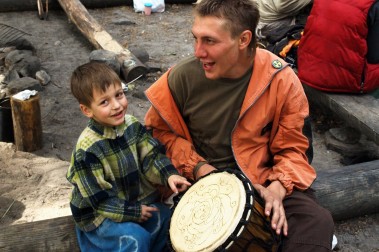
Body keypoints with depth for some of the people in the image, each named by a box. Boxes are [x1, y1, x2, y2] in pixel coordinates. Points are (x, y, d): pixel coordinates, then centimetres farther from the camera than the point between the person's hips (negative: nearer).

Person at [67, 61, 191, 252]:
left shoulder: (132, 124, -7)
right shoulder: (88, 148, -25)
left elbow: (150, 155, -6)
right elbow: (96, 199, -20)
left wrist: (168, 175, -26)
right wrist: (133, 213, -16)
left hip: (137, 196, 6)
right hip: (100, 213, -5)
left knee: (166, 219, -9)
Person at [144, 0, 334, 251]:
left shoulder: (281, 79, -15)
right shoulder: (182, 77, -15)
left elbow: (295, 146, -3)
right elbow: (160, 130, 2)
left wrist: (278, 187, -21)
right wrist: (196, 167, -11)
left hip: (264, 180, 0)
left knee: (317, 222, -23)